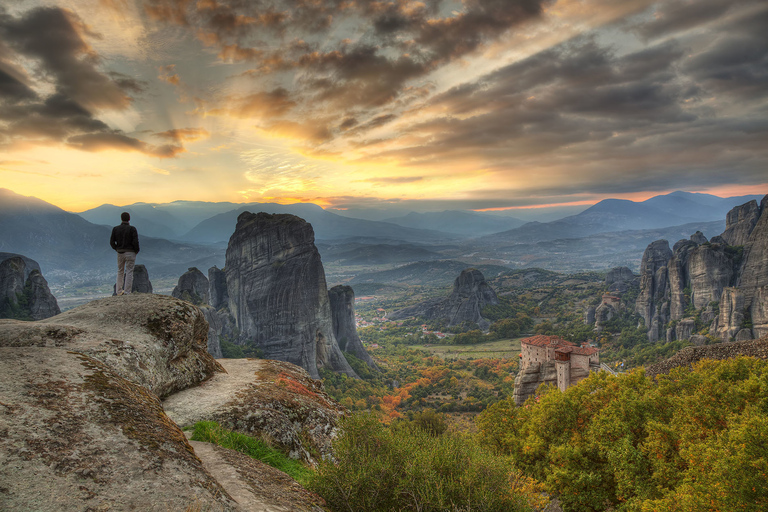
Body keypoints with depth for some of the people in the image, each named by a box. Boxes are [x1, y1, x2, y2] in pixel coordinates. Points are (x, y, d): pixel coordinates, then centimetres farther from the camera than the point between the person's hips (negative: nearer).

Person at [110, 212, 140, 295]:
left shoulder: (115, 229, 1)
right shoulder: (132, 229, -11)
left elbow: (112, 242, 1)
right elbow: (135, 242, -16)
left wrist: (117, 249, 15)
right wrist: (136, 251, 0)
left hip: (120, 253, 4)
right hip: (130, 253, -4)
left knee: (120, 271, 18)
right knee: (129, 272, 0)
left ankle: (119, 291, 20)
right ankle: (127, 292, -2)